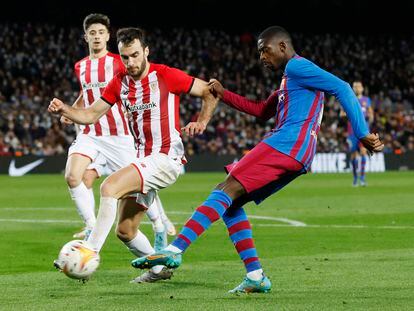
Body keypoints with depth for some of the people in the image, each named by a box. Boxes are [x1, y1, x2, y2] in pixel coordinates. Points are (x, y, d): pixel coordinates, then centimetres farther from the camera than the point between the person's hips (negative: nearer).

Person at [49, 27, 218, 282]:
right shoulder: (120, 83, 8)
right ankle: (159, 269, 31)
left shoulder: (165, 76, -9)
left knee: (110, 187, -27)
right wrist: (64, 110, -9)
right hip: (144, 160, 8)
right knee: (125, 231, 8)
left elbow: (210, 91, -2)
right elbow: (91, 115, 10)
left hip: (167, 158, -8)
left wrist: (202, 122, -17)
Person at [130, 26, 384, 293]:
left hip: (287, 144, -10)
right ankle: (256, 276, 1)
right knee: (230, 204, 8)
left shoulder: (297, 67, -2)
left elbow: (342, 89, -11)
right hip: (293, 154, 10)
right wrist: (224, 95, 24)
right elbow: (263, 111, 37)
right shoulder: (290, 78, 30)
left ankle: (175, 250, -30)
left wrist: (362, 134, -15)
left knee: (226, 192, -18)